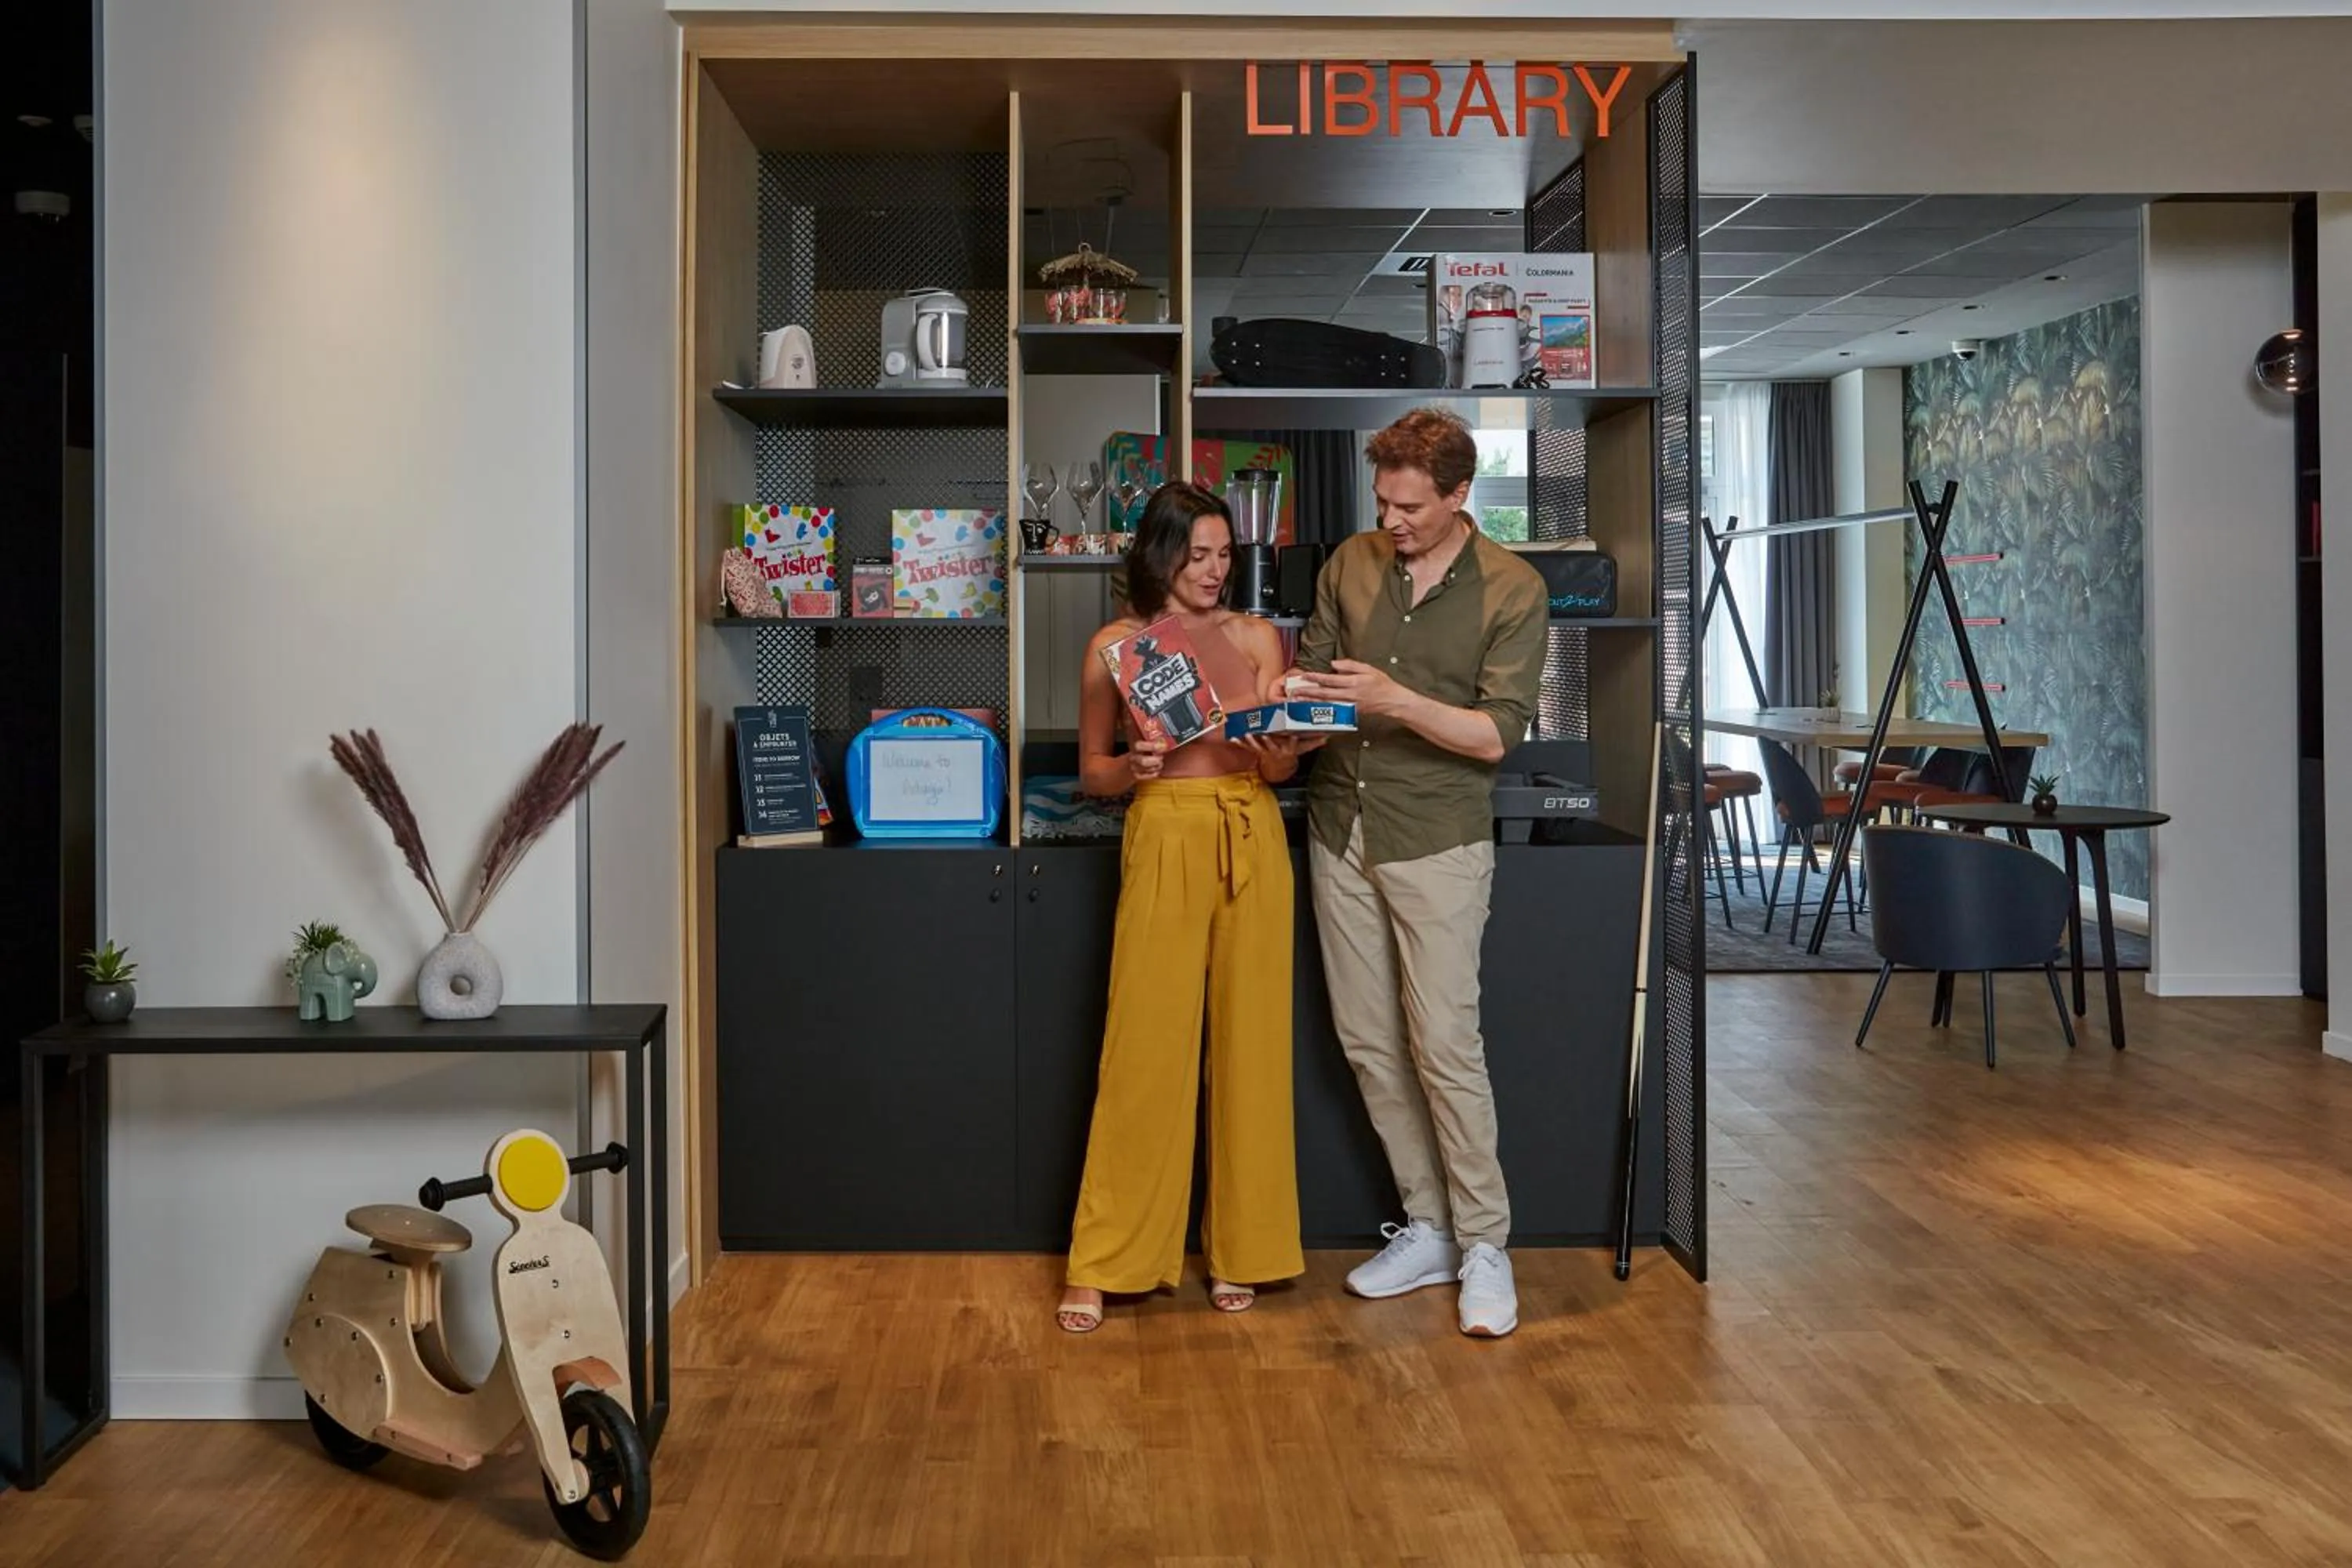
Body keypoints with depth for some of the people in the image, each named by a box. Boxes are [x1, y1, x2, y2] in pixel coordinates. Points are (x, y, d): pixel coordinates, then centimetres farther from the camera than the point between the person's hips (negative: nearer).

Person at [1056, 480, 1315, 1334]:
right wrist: (1133, 767, -13)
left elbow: (1279, 769, 9)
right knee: (1146, 1047, -4)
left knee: (1249, 1042, 5)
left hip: (1253, 842, 3)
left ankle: (1238, 1251, 18)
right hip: (1165, 841, -2)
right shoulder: (1116, 647, 3)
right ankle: (1102, 1265, 6)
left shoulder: (1257, 638, 9)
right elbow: (1091, 772, 8)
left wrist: (1280, 753, -14)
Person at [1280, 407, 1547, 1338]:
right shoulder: (1350, 565, 7)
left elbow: (1496, 735, -11)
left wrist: (1394, 701, -24)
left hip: (1437, 841, -5)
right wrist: (1293, 702, -11)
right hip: (1339, 830, 5)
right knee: (1368, 1042, 8)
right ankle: (1427, 1228, 21)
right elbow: (1309, 668, 13)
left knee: (1444, 1042, -8)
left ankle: (1484, 1245, 7)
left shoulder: (1512, 590, -6)